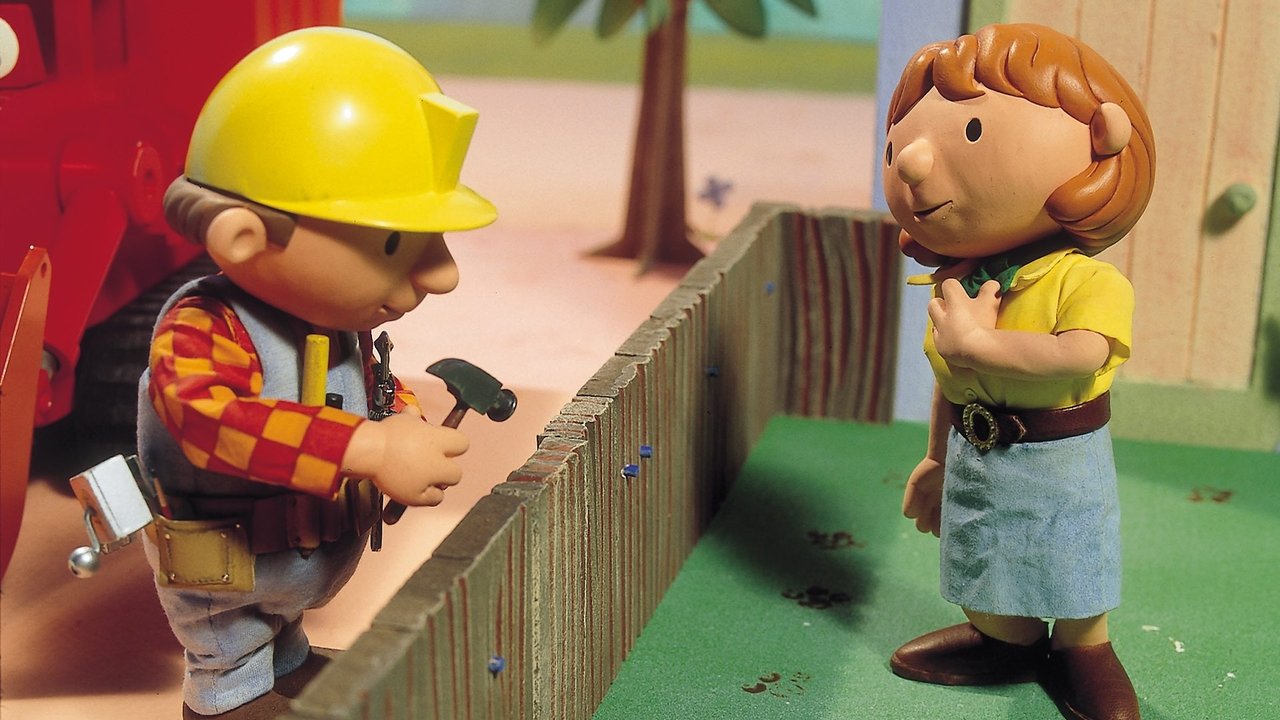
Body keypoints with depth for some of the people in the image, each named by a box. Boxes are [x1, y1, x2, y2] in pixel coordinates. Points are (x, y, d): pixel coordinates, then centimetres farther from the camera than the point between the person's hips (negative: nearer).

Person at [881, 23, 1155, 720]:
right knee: (993, 596, 18)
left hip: (1060, 463, -5)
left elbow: (1079, 354, -37)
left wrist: (978, 342, -35)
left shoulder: (1087, 280, -20)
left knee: (1071, 578, 12)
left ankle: (1085, 656, 33)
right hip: (976, 460, 5)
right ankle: (1006, 642, 41)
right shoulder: (952, 288, -1)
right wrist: (937, 458, 16)